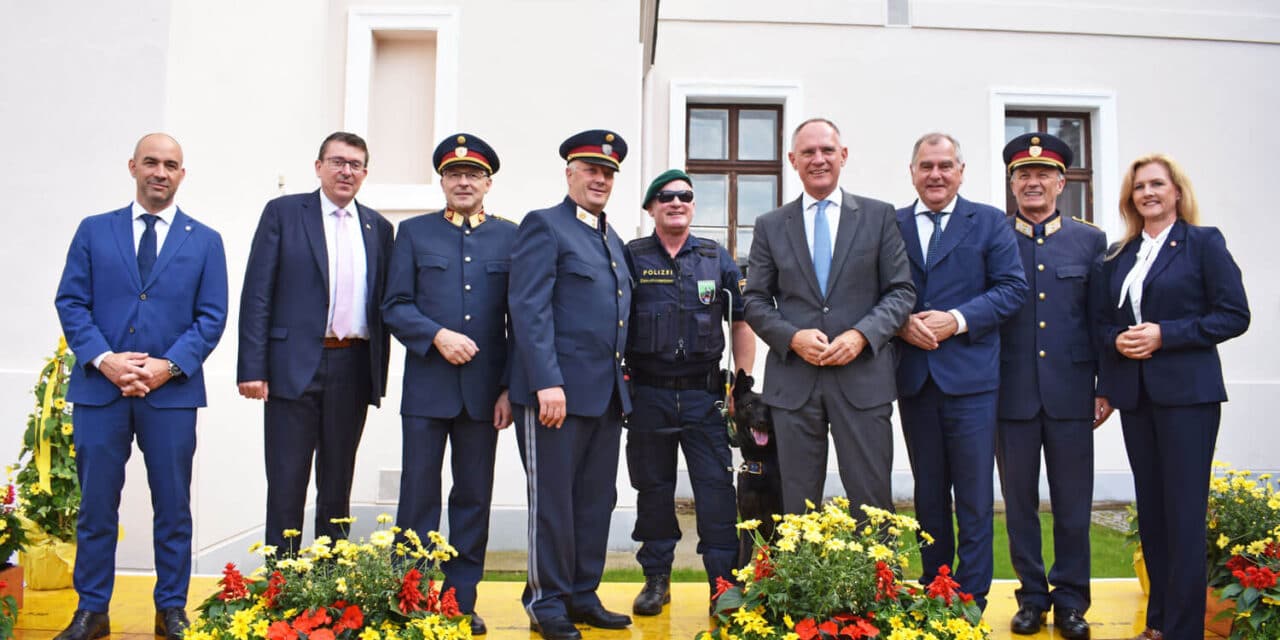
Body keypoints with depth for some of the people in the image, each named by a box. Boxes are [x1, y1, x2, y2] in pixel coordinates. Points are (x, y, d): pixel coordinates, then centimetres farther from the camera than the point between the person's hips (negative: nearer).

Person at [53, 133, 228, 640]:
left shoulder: (205, 241, 7)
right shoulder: (94, 231, 9)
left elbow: (211, 316, 1)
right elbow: (70, 302, 4)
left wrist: (169, 365, -12)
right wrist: (103, 359, -12)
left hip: (172, 390, 0)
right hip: (99, 387, 1)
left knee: (173, 507, 6)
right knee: (96, 504, 7)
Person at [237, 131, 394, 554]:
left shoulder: (378, 228, 12)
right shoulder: (283, 213, 3)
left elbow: (383, 305, 12)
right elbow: (257, 294, -3)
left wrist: (379, 376, 7)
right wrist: (252, 368, -10)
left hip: (353, 371, 3)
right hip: (294, 365, -3)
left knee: (338, 483, 11)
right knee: (286, 483, 0)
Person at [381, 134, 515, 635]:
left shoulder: (510, 236, 8)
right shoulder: (414, 232, 9)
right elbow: (395, 307, 3)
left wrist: (511, 387, -1)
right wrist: (438, 336, -14)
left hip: (484, 389, 1)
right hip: (427, 386, -1)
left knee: (474, 499, 8)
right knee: (419, 497, 3)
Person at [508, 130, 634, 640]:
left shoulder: (612, 239, 19)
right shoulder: (544, 226, -4)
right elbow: (529, 309, -13)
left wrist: (622, 381, 13)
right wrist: (548, 382, -21)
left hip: (607, 393, 8)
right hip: (556, 390, -7)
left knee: (597, 500, 11)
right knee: (554, 501, 1)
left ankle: (583, 597, 22)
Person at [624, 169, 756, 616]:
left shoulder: (718, 259, 7)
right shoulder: (631, 257, 3)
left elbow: (741, 324, 10)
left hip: (704, 395, 0)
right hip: (647, 395, 0)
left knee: (717, 489, -2)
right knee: (653, 489, 10)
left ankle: (725, 584, 7)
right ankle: (656, 579, 24)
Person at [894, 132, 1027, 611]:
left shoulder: (989, 222, 4)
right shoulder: (891, 225, 9)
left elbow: (1012, 287, -3)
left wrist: (958, 320, -15)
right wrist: (900, 323, -12)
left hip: (970, 377, -2)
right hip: (913, 377, 2)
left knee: (974, 496, 1)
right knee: (928, 494, 13)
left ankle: (972, 597, 11)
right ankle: (932, 589, 24)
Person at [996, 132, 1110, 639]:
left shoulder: (1090, 241, 6)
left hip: (1071, 393, 1)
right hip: (1011, 393, 0)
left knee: (1073, 504, 7)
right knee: (1019, 503, 9)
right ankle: (1032, 597, 23)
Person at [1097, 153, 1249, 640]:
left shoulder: (1204, 243, 0)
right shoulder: (1119, 256, 13)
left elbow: (1234, 315, -6)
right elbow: (1103, 321, 16)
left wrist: (1164, 334, -15)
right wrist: (1117, 340, -6)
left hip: (1186, 390, -4)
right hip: (1134, 393, 5)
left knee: (1184, 510, -3)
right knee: (1150, 508, 9)